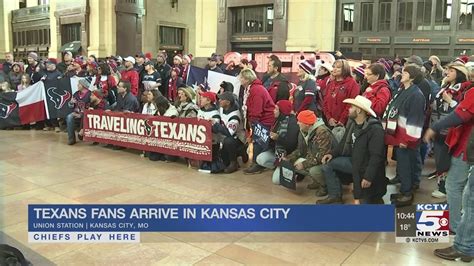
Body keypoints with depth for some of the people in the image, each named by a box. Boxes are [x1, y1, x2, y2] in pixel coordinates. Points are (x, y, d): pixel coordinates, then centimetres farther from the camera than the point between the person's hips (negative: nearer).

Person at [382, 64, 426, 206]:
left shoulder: (416, 95, -17)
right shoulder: (403, 91, 12)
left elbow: (415, 120, -21)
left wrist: (406, 139, -21)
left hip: (406, 137, -9)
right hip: (399, 134, 9)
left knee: (404, 164, -2)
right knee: (403, 163, 17)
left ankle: (406, 194, 10)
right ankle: (408, 187, 29)